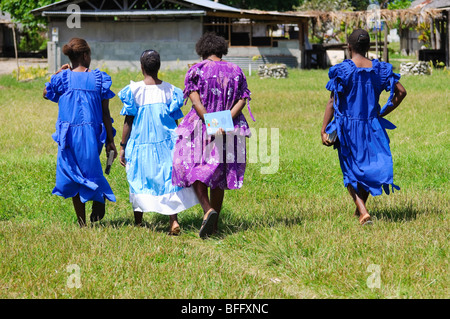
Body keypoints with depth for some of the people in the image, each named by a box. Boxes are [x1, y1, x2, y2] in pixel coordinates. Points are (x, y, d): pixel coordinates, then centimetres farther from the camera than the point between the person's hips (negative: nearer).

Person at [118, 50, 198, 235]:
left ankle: (138, 222, 22)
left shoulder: (134, 90, -9)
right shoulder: (169, 90, -1)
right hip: (166, 143, 1)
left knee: (139, 181, 13)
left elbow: (128, 122, -6)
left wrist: (123, 146, 2)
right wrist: (176, 143, 17)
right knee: (168, 179, 5)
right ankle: (173, 220, -10)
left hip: (141, 143, -1)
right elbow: (175, 121, 4)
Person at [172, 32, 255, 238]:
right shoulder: (235, 71, 7)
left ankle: (208, 210, -23)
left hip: (200, 127, -3)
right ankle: (213, 225, 16)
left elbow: (195, 100, -15)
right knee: (219, 175, 13)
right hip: (229, 131, 3)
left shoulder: (196, 70, -3)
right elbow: (242, 100, -3)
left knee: (196, 171, 4)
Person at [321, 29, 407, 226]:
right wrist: (383, 113, 10)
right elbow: (401, 92, 2)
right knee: (369, 167, 20)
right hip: (372, 126, 3)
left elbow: (333, 102, -11)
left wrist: (324, 130, -8)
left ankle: (363, 212, -12)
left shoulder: (342, 70, -10)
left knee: (351, 171, 5)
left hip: (348, 127, -3)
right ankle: (360, 208, 29)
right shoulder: (378, 69, 1)